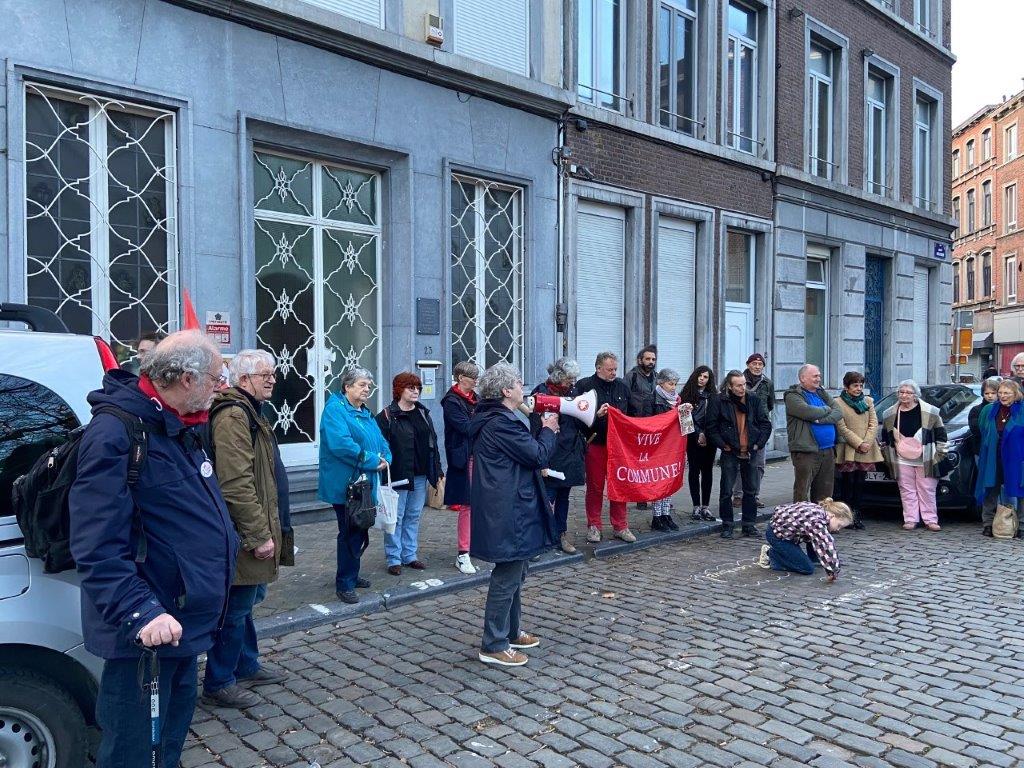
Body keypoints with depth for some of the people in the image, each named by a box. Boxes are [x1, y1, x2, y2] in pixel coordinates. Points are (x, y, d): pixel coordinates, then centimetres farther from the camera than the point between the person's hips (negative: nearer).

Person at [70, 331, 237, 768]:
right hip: (147, 632, -10)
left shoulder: (179, 428, 11)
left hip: (184, 624, 10)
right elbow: (97, 546, -26)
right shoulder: (115, 432, -21)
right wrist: (139, 612, -32)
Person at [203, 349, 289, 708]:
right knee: (235, 609, 1)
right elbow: (236, 484, -26)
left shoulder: (247, 411, 16)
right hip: (243, 535, -11)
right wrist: (259, 534, -23)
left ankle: (246, 665, 37)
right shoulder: (233, 416, -20)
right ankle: (218, 684, 14)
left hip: (248, 530, 11)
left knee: (242, 602, 22)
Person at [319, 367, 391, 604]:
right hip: (345, 485, -9)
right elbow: (340, 444, -26)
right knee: (350, 533, -3)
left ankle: (351, 575, 31)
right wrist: (372, 461, -22)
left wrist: (385, 458, -7)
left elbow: (381, 442, 16)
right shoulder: (335, 409, -13)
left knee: (359, 532, 17)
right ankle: (344, 584, 7)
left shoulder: (366, 414, 17)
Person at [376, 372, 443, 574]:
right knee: (396, 517, 2)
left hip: (420, 474, 6)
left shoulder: (423, 413, 13)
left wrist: (437, 469, 12)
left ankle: (410, 555, 24)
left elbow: (432, 442, 16)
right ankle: (394, 559, 11)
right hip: (398, 475, -6)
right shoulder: (387, 416, -7)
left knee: (414, 516, 13)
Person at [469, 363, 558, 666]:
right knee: (507, 578, -1)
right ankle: (494, 645, 10)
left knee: (514, 573, 22)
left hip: (506, 510, 11)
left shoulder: (492, 419, 13)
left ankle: (510, 632, 35)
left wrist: (543, 432, 7)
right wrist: (548, 430, -2)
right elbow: (539, 456, -17)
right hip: (509, 513, -11)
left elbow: (526, 451, 19)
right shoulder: (502, 423, -22)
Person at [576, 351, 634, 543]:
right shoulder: (584, 386, -6)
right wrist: (596, 415, -25)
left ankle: (620, 527, 19)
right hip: (595, 445, -4)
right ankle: (594, 526, 18)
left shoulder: (622, 386, 10)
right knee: (595, 487, 6)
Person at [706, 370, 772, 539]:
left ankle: (749, 524, 22)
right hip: (730, 453, -3)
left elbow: (766, 424, 10)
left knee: (751, 490, 10)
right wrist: (723, 445, -9)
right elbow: (711, 428, -3)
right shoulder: (718, 401, -5)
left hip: (751, 453, 3)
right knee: (726, 491, 0)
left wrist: (758, 444, 0)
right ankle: (727, 525, 12)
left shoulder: (754, 401, 6)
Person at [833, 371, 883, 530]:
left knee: (860, 483, 5)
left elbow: (874, 424, 7)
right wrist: (859, 444, -12)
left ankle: (856, 516, 12)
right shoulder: (838, 403, -2)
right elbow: (842, 428, -7)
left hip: (866, 451, 4)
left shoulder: (868, 401, 15)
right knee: (848, 482, -4)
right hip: (847, 450, -4)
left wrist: (867, 443, -7)